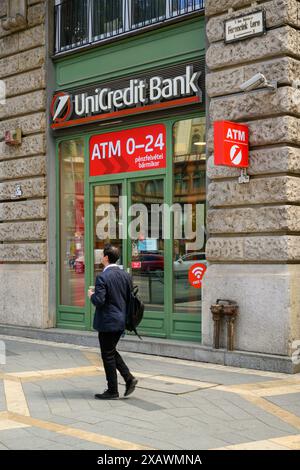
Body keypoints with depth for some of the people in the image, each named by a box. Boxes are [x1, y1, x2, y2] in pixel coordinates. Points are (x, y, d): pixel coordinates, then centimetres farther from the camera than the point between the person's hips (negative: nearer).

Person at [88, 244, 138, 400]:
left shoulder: (102, 277, -18)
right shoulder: (125, 275, 5)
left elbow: (99, 301, -24)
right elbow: (131, 298, 8)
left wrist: (91, 295, -4)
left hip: (107, 322, -8)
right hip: (121, 321, 8)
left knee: (108, 355, 4)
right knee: (112, 351, 22)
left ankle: (112, 391, 12)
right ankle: (129, 378, 12)